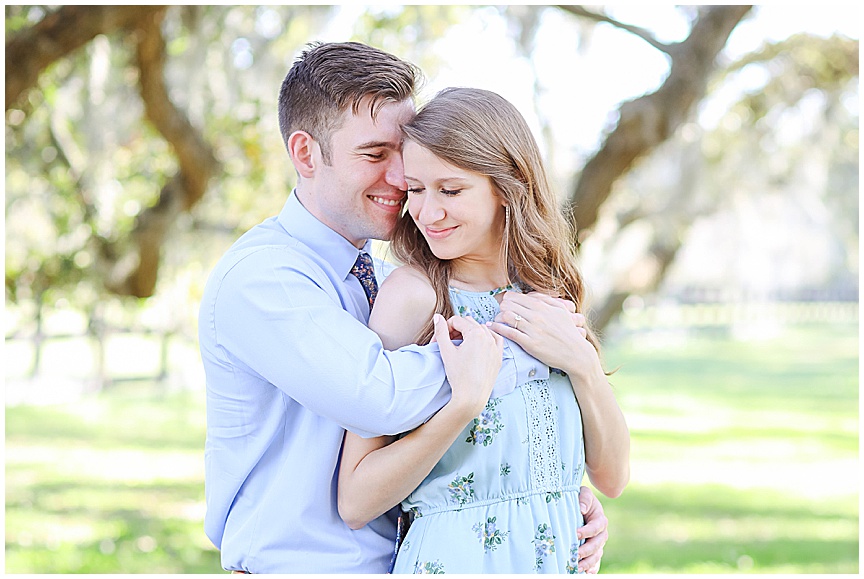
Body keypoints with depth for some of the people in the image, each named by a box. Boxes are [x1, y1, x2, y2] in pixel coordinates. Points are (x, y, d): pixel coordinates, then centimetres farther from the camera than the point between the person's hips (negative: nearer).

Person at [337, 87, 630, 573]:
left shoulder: (548, 291, 5)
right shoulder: (413, 292, -12)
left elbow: (612, 477, 3)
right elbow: (356, 502, -16)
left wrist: (581, 362, -11)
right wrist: (464, 402, -27)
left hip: (564, 556, 5)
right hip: (456, 558, -5)